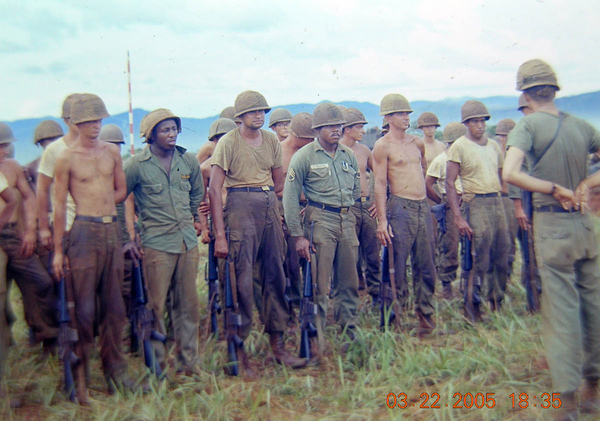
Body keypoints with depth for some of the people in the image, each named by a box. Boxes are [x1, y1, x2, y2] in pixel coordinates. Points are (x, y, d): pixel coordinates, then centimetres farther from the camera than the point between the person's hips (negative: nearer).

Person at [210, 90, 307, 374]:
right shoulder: (228, 142, -4)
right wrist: (219, 234, -16)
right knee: (241, 277, -7)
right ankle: (239, 348, 2)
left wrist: (261, 196, 7)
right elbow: (214, 189, -10)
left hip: (270, 207, 6)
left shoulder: (271, 141, 13)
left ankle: (278, 345, 16)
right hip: (240, 209, -5)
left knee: (275, 275, 7)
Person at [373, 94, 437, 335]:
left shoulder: (417, 143, 14)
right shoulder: (383, 146, -4)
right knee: (397, 268, -1)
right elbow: (380, 184, -9)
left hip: (423, 207, 6)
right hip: (400, 208, -6)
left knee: (426, 267, 9)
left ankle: (425, 315, 19)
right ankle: (396, 320, 9)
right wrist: (382, 220, -14)